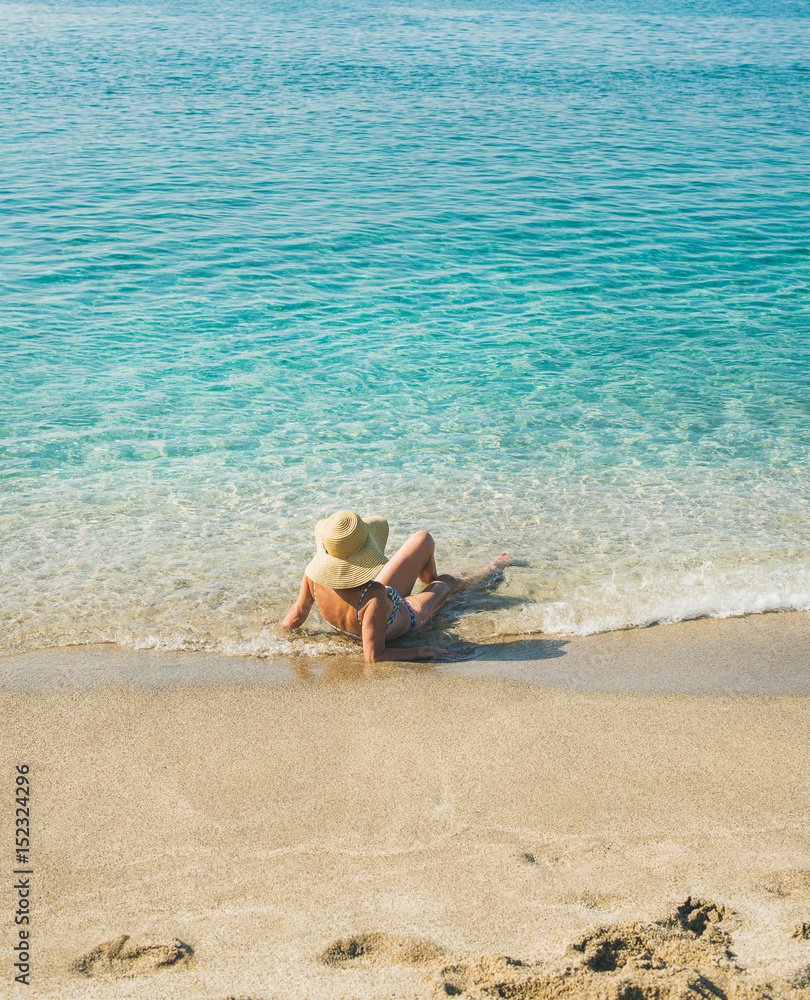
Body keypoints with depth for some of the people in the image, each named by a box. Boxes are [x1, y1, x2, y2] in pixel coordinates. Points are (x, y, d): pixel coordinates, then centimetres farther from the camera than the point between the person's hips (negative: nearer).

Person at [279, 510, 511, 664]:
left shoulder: (314, 575, -34)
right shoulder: (374, 597, -49)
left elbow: (297, 616, -17)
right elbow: (373, 656, -40)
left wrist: (281, 625, 5)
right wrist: (425, 651, -33)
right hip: (405, 618, -5)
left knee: (423, 539, 18)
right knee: (446, 581, 26)